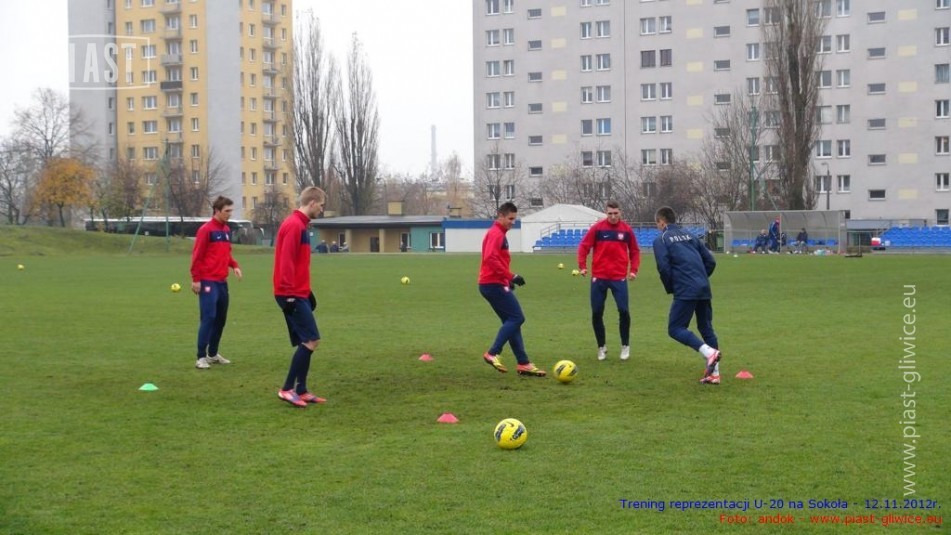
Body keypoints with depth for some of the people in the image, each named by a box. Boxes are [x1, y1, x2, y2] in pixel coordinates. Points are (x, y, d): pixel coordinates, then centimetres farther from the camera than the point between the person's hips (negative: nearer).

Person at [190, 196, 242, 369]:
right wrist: (196, 279, -14)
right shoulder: (206, 230, -10)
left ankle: (213, 353, 24)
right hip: (208, 281, -8)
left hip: (222, 281, 8)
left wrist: (234, 265, 3)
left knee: (221, 318, 12)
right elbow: (196, 255, -11)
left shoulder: (227, 230, 12)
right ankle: (201, 357, -8)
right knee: (208, 317, -12)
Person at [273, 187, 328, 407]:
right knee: (311, 340, -11)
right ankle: (287, 389, -8)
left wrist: (307, 292, 23)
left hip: (298, 293, 10)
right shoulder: (294, 225, -14)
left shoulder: (300, 225, 17)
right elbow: (286, 262, -21)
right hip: (292, 295, -10)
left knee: (305, 342, 10)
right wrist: (289, 294, -22)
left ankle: (301, 390, 12)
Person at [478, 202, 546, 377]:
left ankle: (523, 364, 8)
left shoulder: (498, 233, 20)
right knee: (517, 318, -10)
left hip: (494, 284, 10)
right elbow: (490, 259, -26)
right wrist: (510, 276, -25)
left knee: (512, 321, 8)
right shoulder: (496, 233, -12)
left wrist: (507, 279, 20)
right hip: (494, 284, -10)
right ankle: (492, 354, -10)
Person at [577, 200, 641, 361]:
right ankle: (601, 347, 18)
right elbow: (583, 246, 1)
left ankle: (625, 346, 8)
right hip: (599, 277, 0)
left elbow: (634, 251, 12)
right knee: (596, 312, 2)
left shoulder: (626, 230, 2)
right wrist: (582, 266, -8)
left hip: (619, 277, 0)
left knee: (623, 310, -10)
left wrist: (633, 270, 2)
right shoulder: (597, 228, -3)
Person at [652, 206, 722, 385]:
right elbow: (710, 261, 16)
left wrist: (670, 288, 6)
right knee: (706, 328, 14)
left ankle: (709, 352, -20)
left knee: (675, 329, 0)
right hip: (704, 290, 7)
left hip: (685, 291, -7)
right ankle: (714, 373, 12)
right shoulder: (689, 236, 21)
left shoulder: (661, 239, 3)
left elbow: (663, 267, -9)